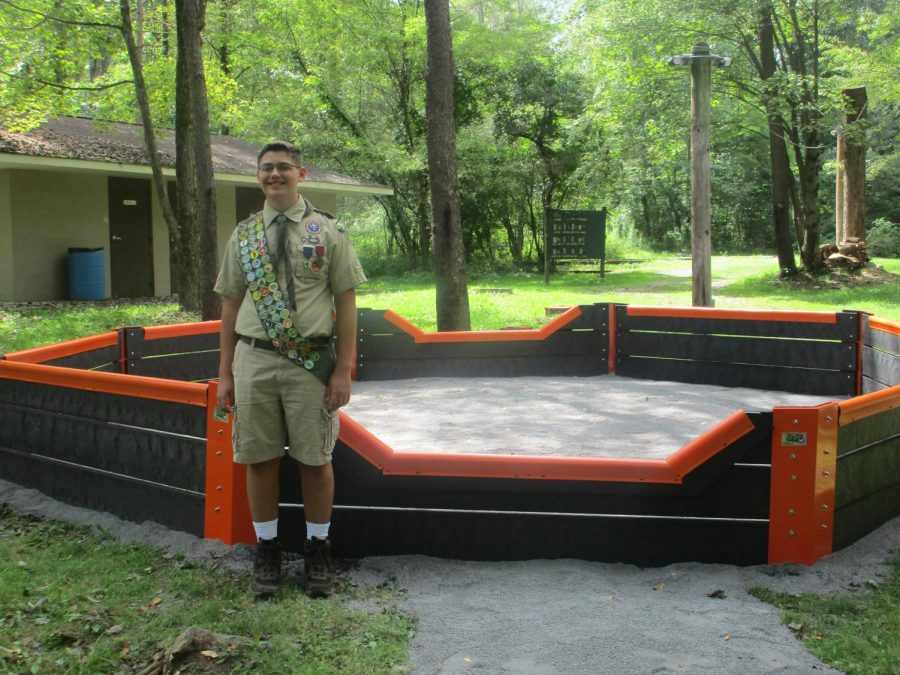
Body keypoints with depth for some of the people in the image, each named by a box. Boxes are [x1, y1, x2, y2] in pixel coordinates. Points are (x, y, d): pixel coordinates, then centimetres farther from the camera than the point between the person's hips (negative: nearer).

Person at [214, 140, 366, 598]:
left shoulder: (327, 232, 1)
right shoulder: (243, 235, 9)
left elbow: (346, 302, -1)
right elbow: (231, 304, 10)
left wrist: (343, 370, -7)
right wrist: (225, 373, 6)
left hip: (312, 361, -2)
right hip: (254, 360, 2)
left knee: (315, 460, 6)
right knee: (260, 459, 7)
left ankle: (317, 549, 23)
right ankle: (267, 548, 23)